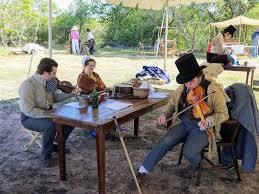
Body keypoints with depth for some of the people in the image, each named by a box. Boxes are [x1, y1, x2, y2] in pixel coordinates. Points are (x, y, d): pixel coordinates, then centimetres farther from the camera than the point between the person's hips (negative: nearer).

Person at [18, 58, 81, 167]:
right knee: (50, 125, -35)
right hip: (30, 117, -7)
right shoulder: (28, 84, -25)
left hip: (48, 113, 8)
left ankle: (58, 145, 18)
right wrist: (51, 115, -32)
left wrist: (71, 93, 1)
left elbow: (55, 98, 13)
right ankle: (46, 156, -11)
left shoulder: (49, 81, -2)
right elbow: (29, 110, -29)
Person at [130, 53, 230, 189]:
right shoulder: (183, 88, 2)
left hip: (202, 128, -4)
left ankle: (195, 165, 12)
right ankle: (142, 172, -9)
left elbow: (223, 114, -9)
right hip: (183, 123, 4)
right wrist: (165, 115, -4)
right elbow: (172, 104, 16)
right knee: (165, 142, -20)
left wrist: (208, 120, -29)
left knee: (189, 152, -28)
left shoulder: (214, 90, -12)